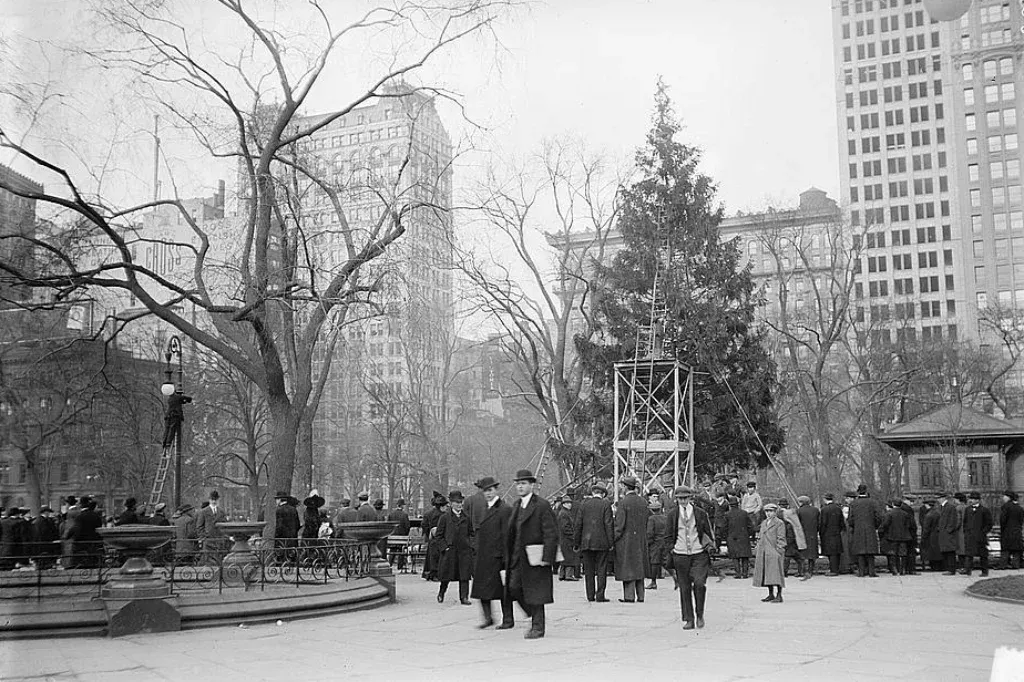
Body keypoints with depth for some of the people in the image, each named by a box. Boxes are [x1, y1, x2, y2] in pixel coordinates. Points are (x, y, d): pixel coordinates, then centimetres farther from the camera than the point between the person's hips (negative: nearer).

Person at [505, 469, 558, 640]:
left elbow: (551, 534, -13)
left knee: (535, 593, -1)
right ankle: (536, 618, 21)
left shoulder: (542, 505, -10)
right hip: (518, 557, 7)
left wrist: (547, 557, -19)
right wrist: (510, 554, 14)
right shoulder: (518, 506, 14)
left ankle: (538, 627, 10)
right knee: (514, 588, 3)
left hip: (535, 556, -7)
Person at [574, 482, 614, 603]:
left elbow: (578, 524, 4)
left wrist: (576, 542, 9)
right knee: (601, 570, 2)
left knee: (589, 570, 9)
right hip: (601, 542, -2)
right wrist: (610, 541, -3)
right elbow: (608, 524, -6)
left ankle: (590, 596, 9)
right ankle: (600, 595, -1)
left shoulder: (584, 504, 5)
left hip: (586, 542, 2)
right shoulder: (606, 504, -2)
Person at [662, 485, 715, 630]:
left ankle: (699, 615, 5)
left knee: (699, 583, -15)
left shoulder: (700, 513, 5)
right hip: (680, 555, 1)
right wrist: (670, 551, 5)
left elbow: (709, 532, 14)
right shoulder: (672, 515, 6)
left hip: (699, 554, -1)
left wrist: (710, 546, 3)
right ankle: (689, 619, 10)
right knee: (684, 588, 1)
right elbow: (668, 536, 13)